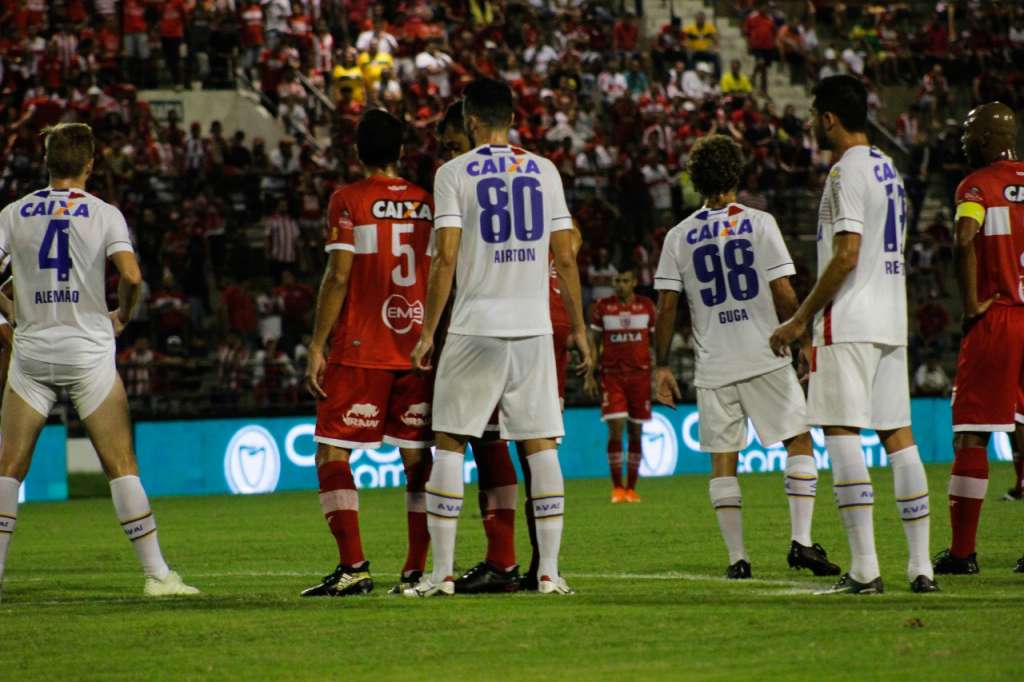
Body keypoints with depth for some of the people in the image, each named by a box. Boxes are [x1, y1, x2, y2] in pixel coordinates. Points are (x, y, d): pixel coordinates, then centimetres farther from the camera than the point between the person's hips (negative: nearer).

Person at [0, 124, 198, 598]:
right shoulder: (104, 214, -2)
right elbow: (131, 275, -14)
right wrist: (123, 316, 5)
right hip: (88, 353, -1)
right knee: (121, 466, 1)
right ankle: (156, 573, -1)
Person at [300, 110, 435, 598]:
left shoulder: (348, 201, -4)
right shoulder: (428, 203, 9)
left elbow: (338, 277, -10)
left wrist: (316, 347, -6)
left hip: (360, 351, -4)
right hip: (419, 349, 4)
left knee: (331, 455, 0)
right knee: (417, 457, 8)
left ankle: (353, 567, -11)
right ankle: (417, 570, 5)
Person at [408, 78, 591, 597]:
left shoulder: (455, 173, -2)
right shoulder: (544, 171, 7)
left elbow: (446, 257, -8)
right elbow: (565, 256, 6)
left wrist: (428, 330, -3)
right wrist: (578, 327, 15)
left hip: (475, 329, -3)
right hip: (534, 327, 3)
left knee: (449, 445, 3)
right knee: (540, 446, 5)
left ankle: (442, 572, 0)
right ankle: (549, 570, 2)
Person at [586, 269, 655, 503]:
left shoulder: (647, 306, 6)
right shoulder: (602, 307, 4)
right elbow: (594, 343, 9)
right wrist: (590, 375, 3)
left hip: (640, 374, 1)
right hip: (611, 375, -1)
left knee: (636, 432, 3)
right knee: (615, 429, -11)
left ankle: (631, 488, 9)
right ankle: (617, 488, -5)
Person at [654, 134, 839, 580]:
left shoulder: (679, 237, 5)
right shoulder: (759, 224, -2)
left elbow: (666, 306, 2)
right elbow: (782, 293, -6)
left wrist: (663, 365, 8)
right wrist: (801, 342, 6)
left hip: (714, 367, 2)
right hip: (765, 358, -2)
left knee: (722, 460, 6)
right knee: (799, 442, 7)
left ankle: (737, 558, 2)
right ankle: (800, 540, -5)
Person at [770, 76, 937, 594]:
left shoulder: (847, 172, -11)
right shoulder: (889, 170, 17)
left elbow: (847, 255, -18)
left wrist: (802, 319, -12)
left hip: (850, 322, -9)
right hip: (892, 321, 9)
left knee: (841, 433, -8)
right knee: (897, 435, 7)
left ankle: (864, 567, -14)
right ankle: (921, 566, 5)